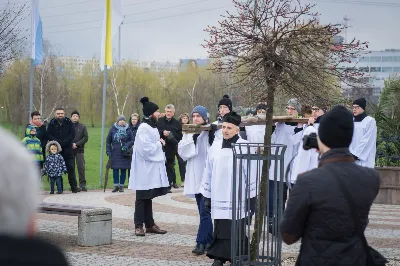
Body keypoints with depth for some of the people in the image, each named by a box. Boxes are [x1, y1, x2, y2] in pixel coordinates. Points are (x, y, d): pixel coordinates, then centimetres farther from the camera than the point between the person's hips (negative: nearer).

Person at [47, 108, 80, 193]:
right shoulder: (52, 123, 4)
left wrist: (64, 142, -13)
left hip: (68, 149, 0)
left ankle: (74, 187, -1)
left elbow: (72, 134, -1)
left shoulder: (69, 123, 5)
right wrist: (58, 142, -14)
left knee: (71, 168, -2)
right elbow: (49, 135, -1)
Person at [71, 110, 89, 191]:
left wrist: (77, 144, -10)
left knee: (81, 167, -5)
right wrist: (71, 144, -10)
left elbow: (86, 138, 1)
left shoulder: (82, 127, 8)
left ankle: (82, 184, -2)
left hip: (79, 150, -1)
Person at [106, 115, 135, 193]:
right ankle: (116, 185, 8)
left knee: (123, 169, 3)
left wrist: (127, 145, -13)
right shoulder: (113, 129, 4)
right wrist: (108, 150, 1)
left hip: (124, 153, 0)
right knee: (115, 169, 0)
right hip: (115, 153, 0)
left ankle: (121, 186, 11)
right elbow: (108, 141, 9)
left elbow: (132, 140, 5)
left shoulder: (128, 130, 3)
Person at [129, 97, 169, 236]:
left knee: (148, 198, 13)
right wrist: (160, 143, -10)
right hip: (144, 168, -9)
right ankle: (139, 225, 4)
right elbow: (146, 149, -23)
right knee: (142, 198, -2)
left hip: (152, 167, 9)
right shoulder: (144, 128, -16)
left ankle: (149, 224, 18)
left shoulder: (152, 127, 13)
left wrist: (160, 143, 2)